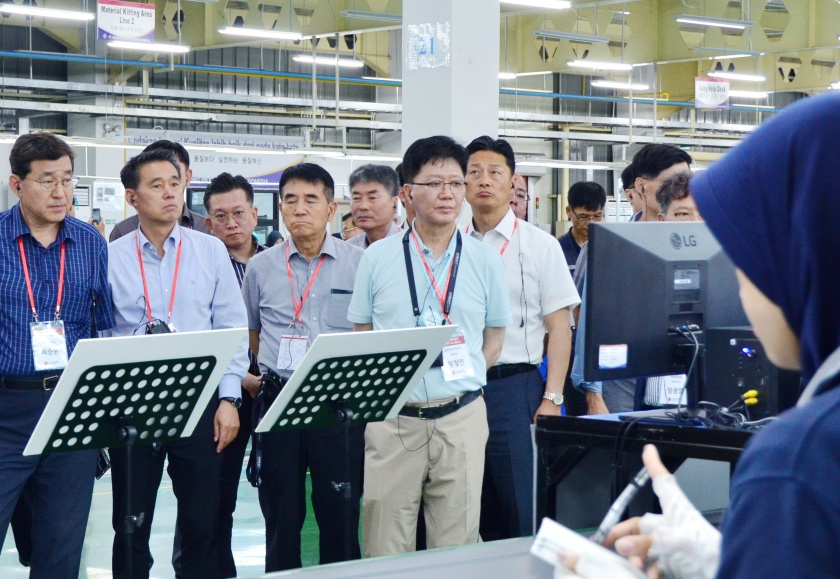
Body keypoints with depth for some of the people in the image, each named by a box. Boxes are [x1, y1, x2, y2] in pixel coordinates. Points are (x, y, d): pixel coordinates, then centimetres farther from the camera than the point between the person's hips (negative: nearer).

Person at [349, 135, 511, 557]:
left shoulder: (485, 261, 6)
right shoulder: (378, 258, 4)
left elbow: (495, 336, 14)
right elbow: (360, 335, 10)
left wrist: (465, 378, 2)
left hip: (461, 416, 1)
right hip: (392, 417, -1)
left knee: (456, 547, 4)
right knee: (386, 550, 0)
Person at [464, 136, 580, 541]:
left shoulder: (538, 245, 1)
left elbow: (559, 325, -2)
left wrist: (551, 400, -10)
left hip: (515, 385, -3)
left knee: (523, 514, -4)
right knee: (480, 518, 8)